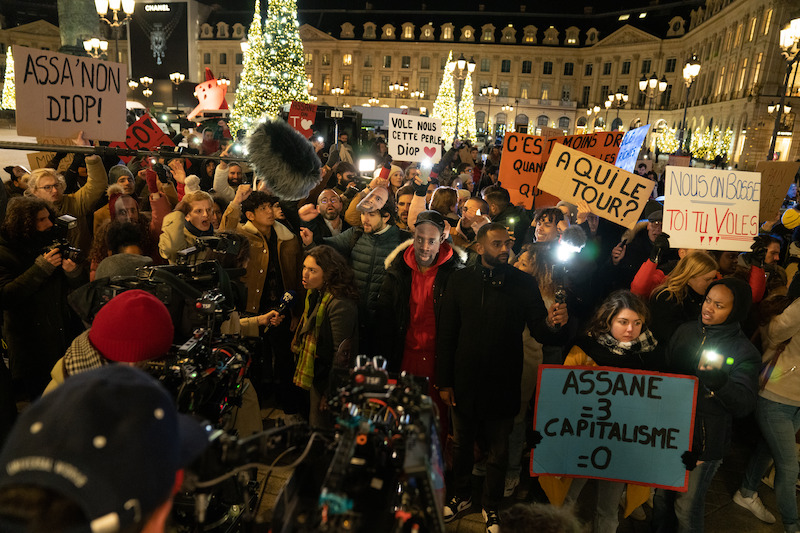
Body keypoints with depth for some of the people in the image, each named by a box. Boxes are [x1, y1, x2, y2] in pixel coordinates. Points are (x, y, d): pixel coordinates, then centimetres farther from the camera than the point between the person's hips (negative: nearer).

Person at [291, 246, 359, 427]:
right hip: (315, 374, 9)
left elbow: (342, 354, -24)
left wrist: (330, 393, -18)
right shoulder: (315, 294, 2)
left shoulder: (340, 305, -27)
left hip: (327, 377, -9)